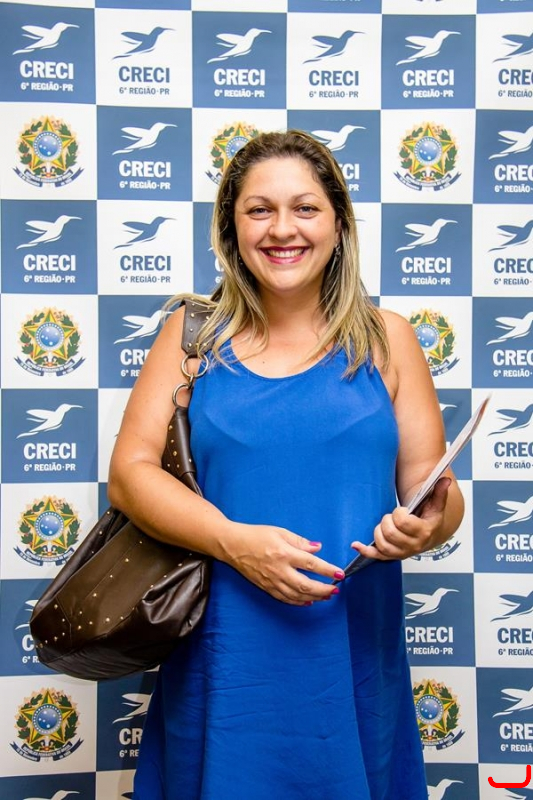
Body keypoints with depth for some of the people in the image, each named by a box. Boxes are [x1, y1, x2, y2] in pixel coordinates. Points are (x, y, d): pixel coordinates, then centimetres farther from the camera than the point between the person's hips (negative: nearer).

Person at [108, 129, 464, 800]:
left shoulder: (385, 339, 3)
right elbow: (129, 473, -3)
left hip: (351, 657, 0)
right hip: (222, 661, 0)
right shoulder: (194, 334, 2)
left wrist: (425, 524, -19)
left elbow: (432, 485, 4)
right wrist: (234, 540, -17)